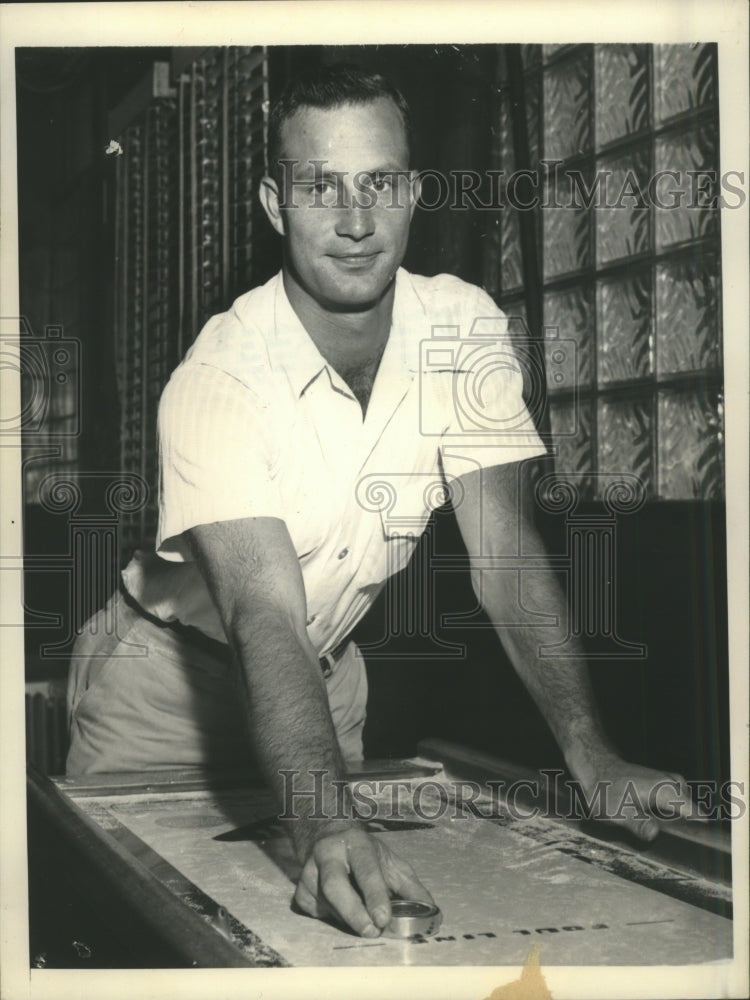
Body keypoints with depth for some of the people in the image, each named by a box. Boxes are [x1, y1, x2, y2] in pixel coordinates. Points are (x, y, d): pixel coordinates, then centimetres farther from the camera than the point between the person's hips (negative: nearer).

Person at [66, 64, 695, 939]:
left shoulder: (465, 328, -15)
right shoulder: (216, 382, -30)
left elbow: (503, 558, -18)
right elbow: (267, 621, -40)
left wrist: (590, 754, -31)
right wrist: (325, 823, -56)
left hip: (327, 674, 4)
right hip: (168, 679, -3)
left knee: (344, 910, 12)